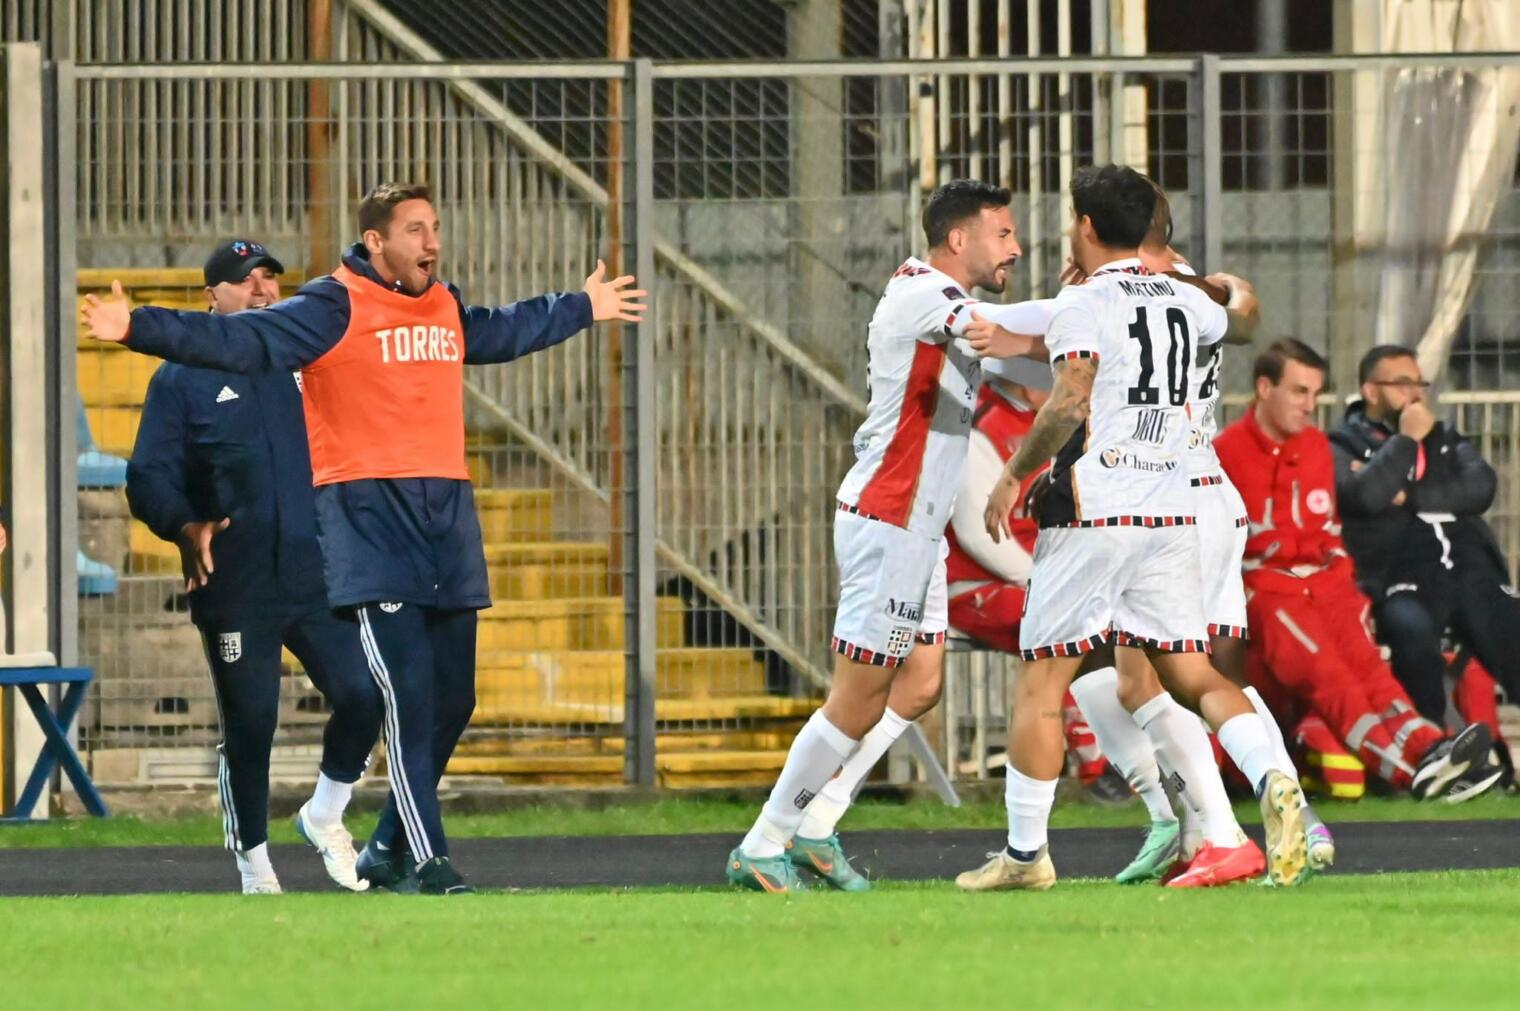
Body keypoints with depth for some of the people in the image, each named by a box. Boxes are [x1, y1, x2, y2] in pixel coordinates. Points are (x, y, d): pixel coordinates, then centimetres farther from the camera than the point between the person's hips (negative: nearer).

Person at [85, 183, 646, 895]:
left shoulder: (446, 308, 17)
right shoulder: (334, 309, -6)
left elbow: (504, 331, 39)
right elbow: (242, 341, -17)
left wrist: (582, 308, 53)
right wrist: (141, 329, -29)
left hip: (447, 515, 7)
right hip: (368, 521, -7)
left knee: (452, 699, 9)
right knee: (408, 696, -15)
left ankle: (389, 849, 24)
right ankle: (428, 861, -14)